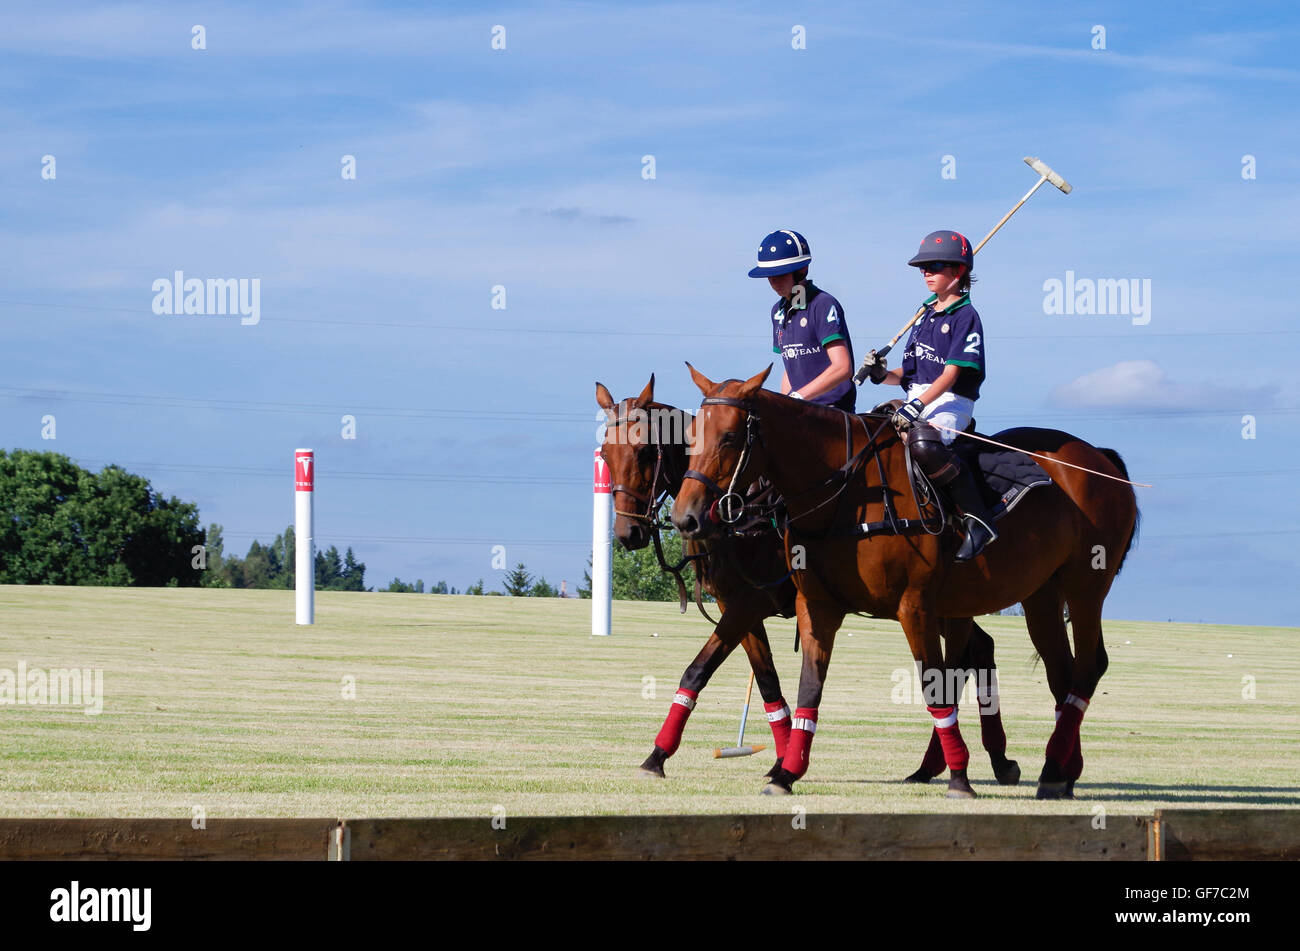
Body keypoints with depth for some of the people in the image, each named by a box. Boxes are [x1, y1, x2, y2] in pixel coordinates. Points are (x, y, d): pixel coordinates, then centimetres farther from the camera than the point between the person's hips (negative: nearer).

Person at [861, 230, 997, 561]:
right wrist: (883, 374, -1)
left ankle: (977, 519, -31)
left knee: (924, 443, -37)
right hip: (916, 400, 9)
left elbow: (951, 373, -16)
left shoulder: (965, 316, -7)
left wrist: (918, 404, -27)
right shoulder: (926, 315, 18)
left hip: (951, 402, -9)